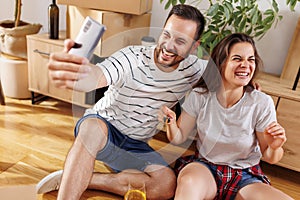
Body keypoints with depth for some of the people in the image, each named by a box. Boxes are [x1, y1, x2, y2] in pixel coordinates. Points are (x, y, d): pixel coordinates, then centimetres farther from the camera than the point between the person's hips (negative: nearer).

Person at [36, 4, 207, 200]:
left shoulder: (193, 69, -6)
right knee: (94, 127, -41)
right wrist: (72, 73, -65)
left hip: (136, 145, 5)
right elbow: (96, 76, -43)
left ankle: (74, 179, -18)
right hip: (102, 127, -4)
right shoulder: (132, 57, -23)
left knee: (167, 184, -23)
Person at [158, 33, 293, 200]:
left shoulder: (262, 103, -12)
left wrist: (275, 148, -24)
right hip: (204, 167, -3)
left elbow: (270, 158, -2)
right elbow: (179, 138, -3)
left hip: (245, 177, 4)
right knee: (189, 181, -39)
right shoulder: (200, 96, -10)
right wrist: (171, 123, -24)